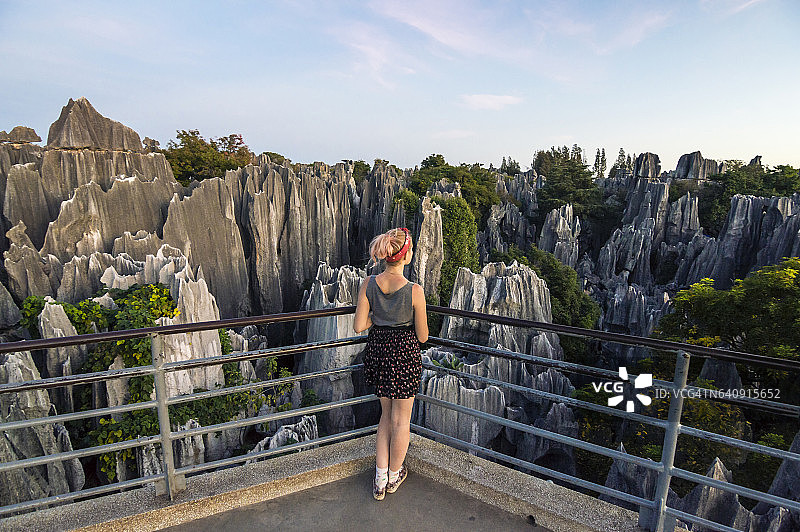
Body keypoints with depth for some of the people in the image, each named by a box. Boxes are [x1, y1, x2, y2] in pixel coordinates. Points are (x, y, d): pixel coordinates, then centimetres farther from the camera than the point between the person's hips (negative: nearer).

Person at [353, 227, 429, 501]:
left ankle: (380, 478, 31)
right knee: (401, 419, 19)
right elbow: (423, 336, -12)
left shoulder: (368, 284, -11)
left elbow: (359, 326, -5)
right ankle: (394, 475, 39)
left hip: (377, 351, 4)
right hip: (405, 353, -4)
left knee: (387, 414, 25)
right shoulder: (414, 291, -22)